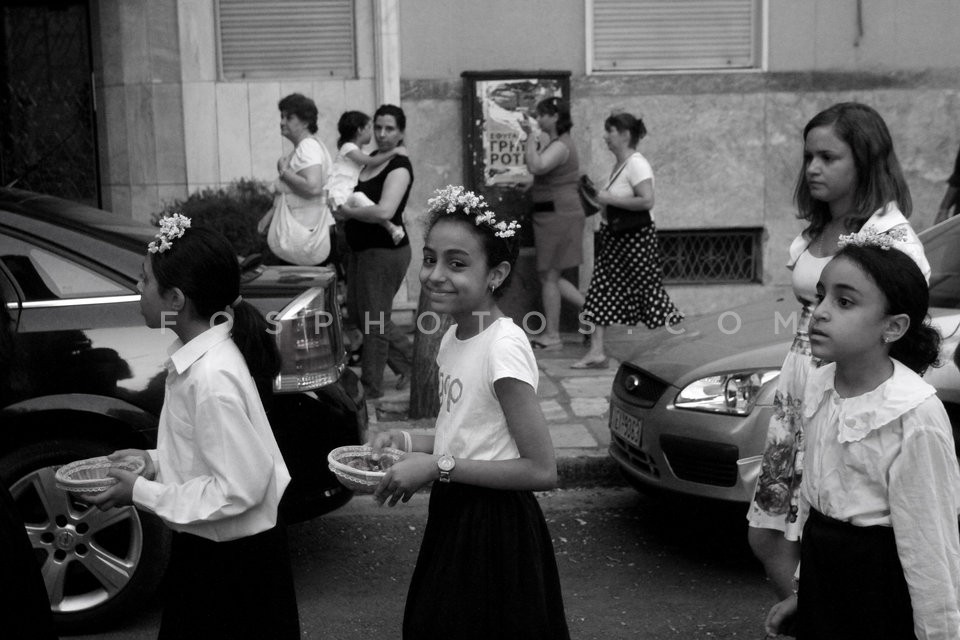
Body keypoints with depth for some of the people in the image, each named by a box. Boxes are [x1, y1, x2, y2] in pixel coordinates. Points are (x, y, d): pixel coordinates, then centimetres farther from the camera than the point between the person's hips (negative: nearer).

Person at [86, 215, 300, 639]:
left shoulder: (212, 377, -28)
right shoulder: (199, 352, -1)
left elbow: (240, 488, -26)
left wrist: (142, 493, -19)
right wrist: (155, 461, 1)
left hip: (234, 560, -8)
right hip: (206, 546, 8)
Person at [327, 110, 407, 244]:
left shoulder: (357, 151, 25)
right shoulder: (349, 148, -6)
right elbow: (372, 162, -16)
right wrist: (394, 151, -11)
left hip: (348, 197, 11)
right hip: (338, 197, -11)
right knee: (359, 198, -37)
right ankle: (390, 227, -42)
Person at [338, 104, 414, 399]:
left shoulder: (399, 167, -16)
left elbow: (384, 211, -31)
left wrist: (348, 211, -19)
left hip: (386, 250, -9)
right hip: (361, 249, 9)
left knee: (373, 319, 1)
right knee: (357, 312, 17)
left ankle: (371, 387, 16)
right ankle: (409, 358, 31)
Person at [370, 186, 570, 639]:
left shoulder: (504, 345, -20)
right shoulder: (454, 337, 4)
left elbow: (541, 470, -21)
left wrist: (437, 467, -20)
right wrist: (407, 442, 1)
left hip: (494, 529, -8)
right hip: (453, 517, 8)